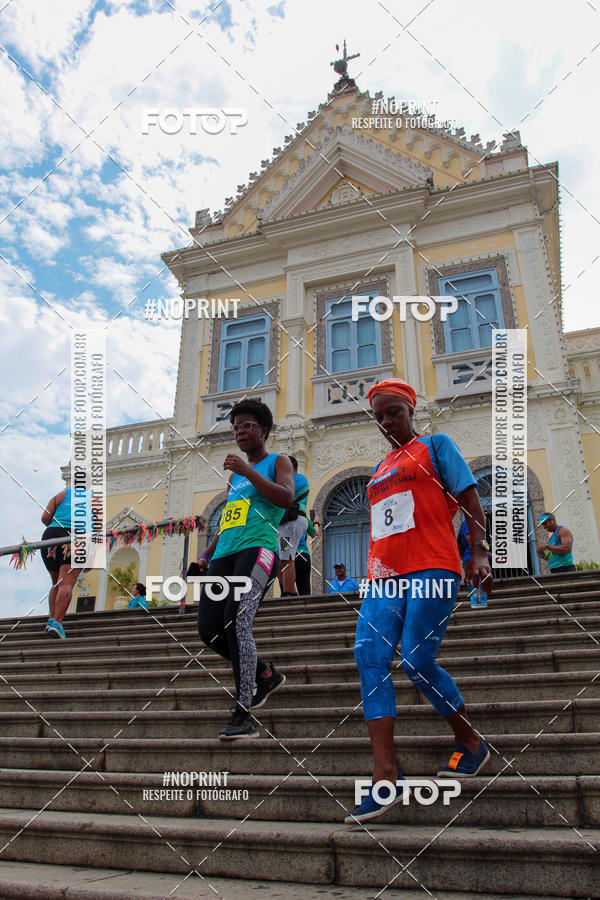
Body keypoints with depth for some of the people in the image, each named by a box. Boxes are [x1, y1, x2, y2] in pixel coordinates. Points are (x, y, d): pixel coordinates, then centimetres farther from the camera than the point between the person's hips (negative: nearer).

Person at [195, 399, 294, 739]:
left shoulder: (278, 462, 9)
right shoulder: (236, 473, 29)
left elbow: (287, 498, -12)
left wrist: (246, 471, -13)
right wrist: (207, 553, 22)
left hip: (258, 548, -8)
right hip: (225, 555, 8)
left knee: (237, 622, -23)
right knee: (210, 630, -2)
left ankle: (244, 715, -16)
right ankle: (266, 675, 20)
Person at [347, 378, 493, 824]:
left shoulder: (435, 445, 8)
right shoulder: (380, 469, 24)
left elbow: (469, 498, 0)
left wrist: (480, 551, -12)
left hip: (432, 569, -6)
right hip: (385, 576, 6)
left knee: (418, 662, -12)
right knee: (370, 657, -10)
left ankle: (471, 742, 14)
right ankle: (386, 775, -10)